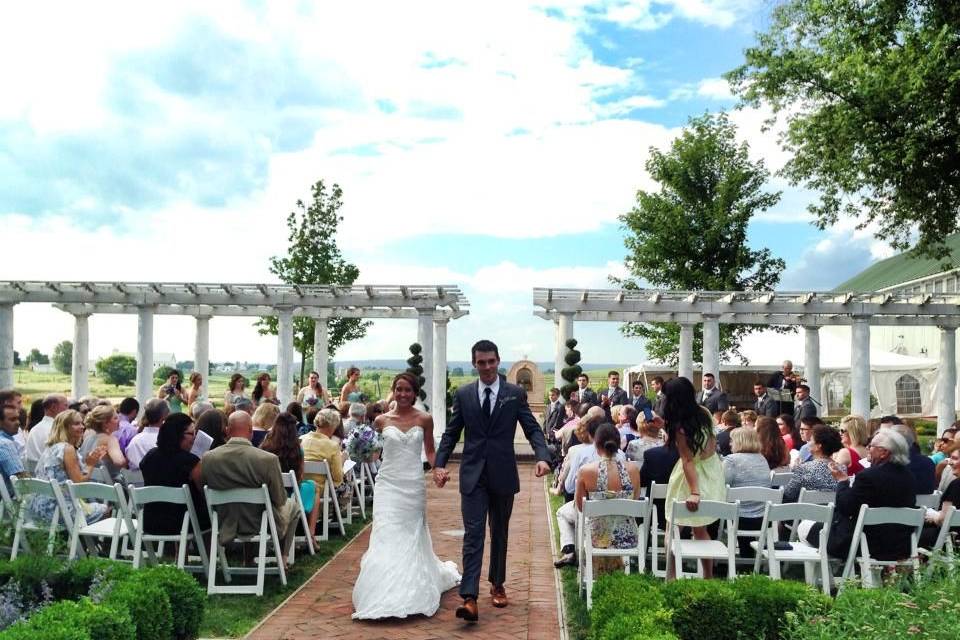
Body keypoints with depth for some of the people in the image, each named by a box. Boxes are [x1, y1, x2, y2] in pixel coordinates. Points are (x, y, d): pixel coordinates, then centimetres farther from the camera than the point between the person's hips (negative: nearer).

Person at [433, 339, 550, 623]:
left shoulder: (516, 393, -1)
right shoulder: (463, 394, 3)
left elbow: (532, 429, -3)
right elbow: (451, 433, 5)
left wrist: (542, 457, -20)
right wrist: (440, 464, -6)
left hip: (503, 475, 0)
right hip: (473, 475, 0)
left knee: (499, 533, 15)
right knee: (473, 534, -7)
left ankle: (497, 585, 32)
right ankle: (469, 598, -10)